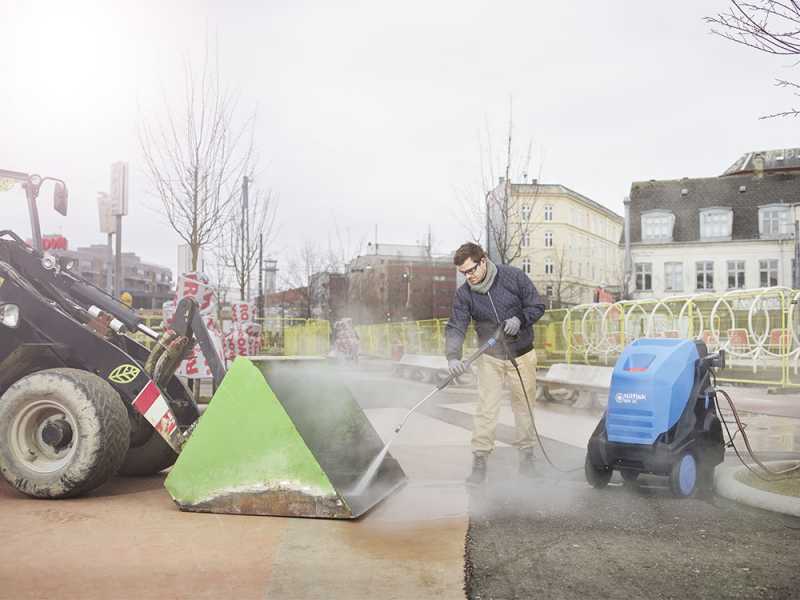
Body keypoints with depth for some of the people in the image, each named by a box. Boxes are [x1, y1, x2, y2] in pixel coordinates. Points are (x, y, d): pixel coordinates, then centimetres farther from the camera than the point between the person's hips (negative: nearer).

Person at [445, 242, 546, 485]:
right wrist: (453, 356, -31)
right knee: (486, 408, -4)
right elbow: (455, 327, -15)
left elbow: (538, 305, -4)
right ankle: (480, 460, 4)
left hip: (522, 354, 0)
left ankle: (526, 453, 27)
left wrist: (520, 319, -23)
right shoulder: (463, 294, -9)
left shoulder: (513, 277, -12)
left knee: (524, 405, 10)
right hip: (490, 357, 0)